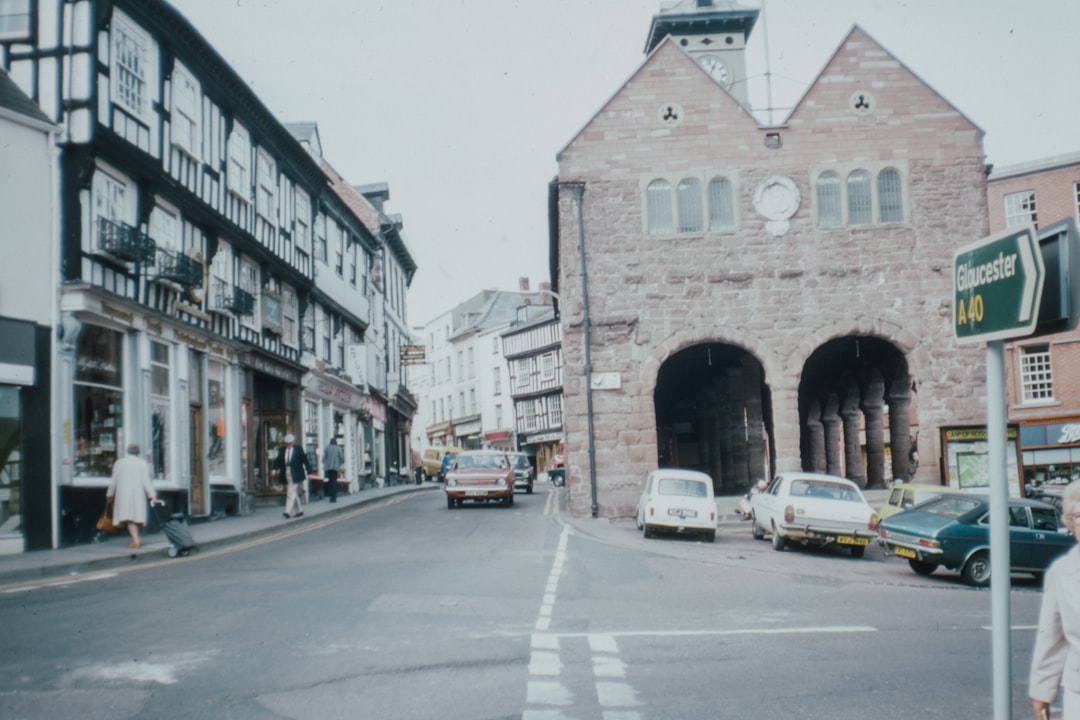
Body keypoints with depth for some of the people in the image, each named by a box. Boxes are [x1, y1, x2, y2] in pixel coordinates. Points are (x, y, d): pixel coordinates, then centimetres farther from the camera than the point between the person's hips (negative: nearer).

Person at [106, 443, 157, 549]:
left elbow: (114, 481, 5)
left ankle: (136, 540, -17)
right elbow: (146, 481, -7)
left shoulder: (119, 463, 3)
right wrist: (152, 495, -7)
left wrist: (110, 493, 16)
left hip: (123, 493, -1)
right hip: (138, 493, 1)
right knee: (136, 516, 12)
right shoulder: (143, 464, 0)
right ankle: (136, 539, 14)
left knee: (129, 517, -4)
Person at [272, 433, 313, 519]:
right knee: (294, 494, 14)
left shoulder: (299, 449, -4)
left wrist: (308, 472, -3)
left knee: (291, 493, -13)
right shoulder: (281, 450, 6)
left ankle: (288, 512, -17)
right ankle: (300, 510, 26)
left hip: (295, 476, -5)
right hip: (286, 476, 5)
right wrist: (275, 469, -13)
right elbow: (278, 461, 5)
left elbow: (305, 460, -1)